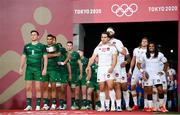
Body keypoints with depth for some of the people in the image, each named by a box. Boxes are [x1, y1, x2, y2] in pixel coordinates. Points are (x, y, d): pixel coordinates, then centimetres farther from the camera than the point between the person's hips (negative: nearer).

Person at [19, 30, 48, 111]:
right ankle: (29, 105, 5)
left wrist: (44, 69, -8)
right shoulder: (27, 46, 12)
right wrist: (21, 68, 6)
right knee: (28, 88, 1)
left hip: (38, 69, -3)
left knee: (37, 88, -3)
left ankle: (38, 105, 1)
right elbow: (23, 58, 14)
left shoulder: (42, 46, 4)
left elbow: (45, 58, 1)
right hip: (29, 69, 3)